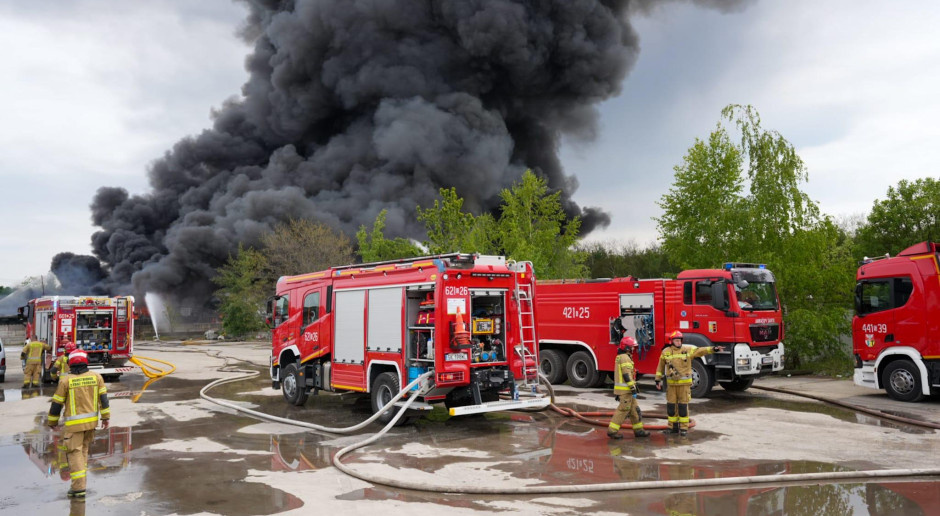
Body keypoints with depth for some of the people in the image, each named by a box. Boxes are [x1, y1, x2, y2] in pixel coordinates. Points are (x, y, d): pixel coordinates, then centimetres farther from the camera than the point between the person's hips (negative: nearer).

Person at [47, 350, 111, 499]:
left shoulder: (65, 380, -10)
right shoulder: (96, 377, -2)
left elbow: (57, 403, -4)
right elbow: (103, 397, -1)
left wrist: (52, 421, 10)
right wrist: (106, 417, 6)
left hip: (74, 423, -4)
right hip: (91, 420, 4)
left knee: (75, 452, -2)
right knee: (83, 449, 22)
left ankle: (79, 487, -6)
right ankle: (80, 477, 27)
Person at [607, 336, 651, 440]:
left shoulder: (620, 357, 18)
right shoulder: (625, 357, -14)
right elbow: (627, 375, -21)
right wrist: (633, 389, -20)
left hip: (621, 389, 10)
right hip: (625, 389, -10)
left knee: (634, 409, 13)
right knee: (623, 410, -6)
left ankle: (638, 430, 18)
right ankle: (612, 430, -4)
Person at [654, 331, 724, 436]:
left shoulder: (688, 350, 0)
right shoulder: (665, 352, 4)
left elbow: (700, 351, -9)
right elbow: (660, 367, 11)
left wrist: (713, 349, -23)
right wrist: (658, 380, 10)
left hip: (684, 383, -2)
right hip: (671, 383, 2)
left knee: (683, 406, 0)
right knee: (671, 405, 6)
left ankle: (684, 427, 9)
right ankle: (673, 426, 19)